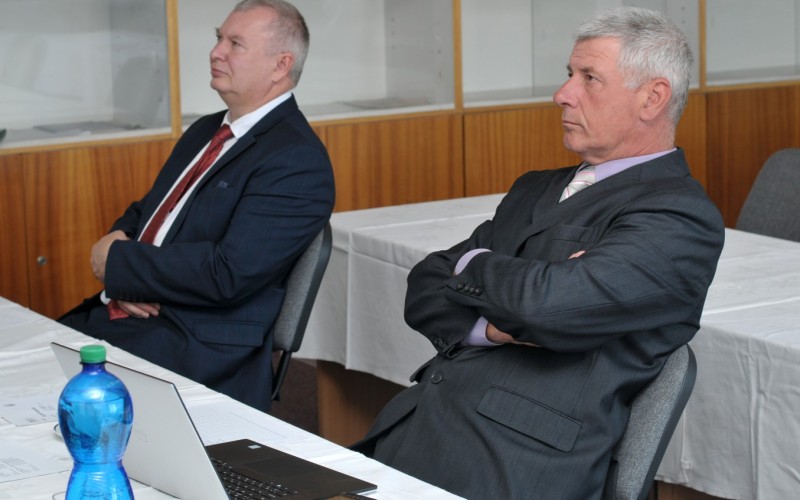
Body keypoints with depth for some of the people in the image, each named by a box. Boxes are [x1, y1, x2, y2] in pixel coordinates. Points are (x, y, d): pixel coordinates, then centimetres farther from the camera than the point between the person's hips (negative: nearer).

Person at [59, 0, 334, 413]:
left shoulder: (297, 161, -11)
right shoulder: (205, 131, 18)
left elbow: (229, 274, -20)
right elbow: (141, 214, 21)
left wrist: (117, 261, -10)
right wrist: (125, 279, -3)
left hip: (199, 350, -8)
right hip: (118, 315, 8)